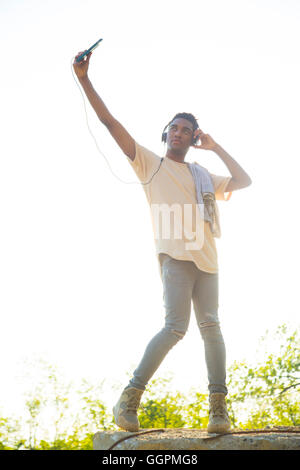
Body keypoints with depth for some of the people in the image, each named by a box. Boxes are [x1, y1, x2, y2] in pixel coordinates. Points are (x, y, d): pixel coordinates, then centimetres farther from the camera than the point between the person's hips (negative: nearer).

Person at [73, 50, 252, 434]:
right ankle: (129, 398, -13)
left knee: (210, 327, -4)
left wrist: (215, 147, 20)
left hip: (207, 258, 5)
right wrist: (84, 79, -1)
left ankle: (218, 407, 0)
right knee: (175, 326, -19)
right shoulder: (149, 163, 12)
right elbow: (109, 121, 6)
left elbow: (244, 181, 21)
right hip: (174, 254, -5)